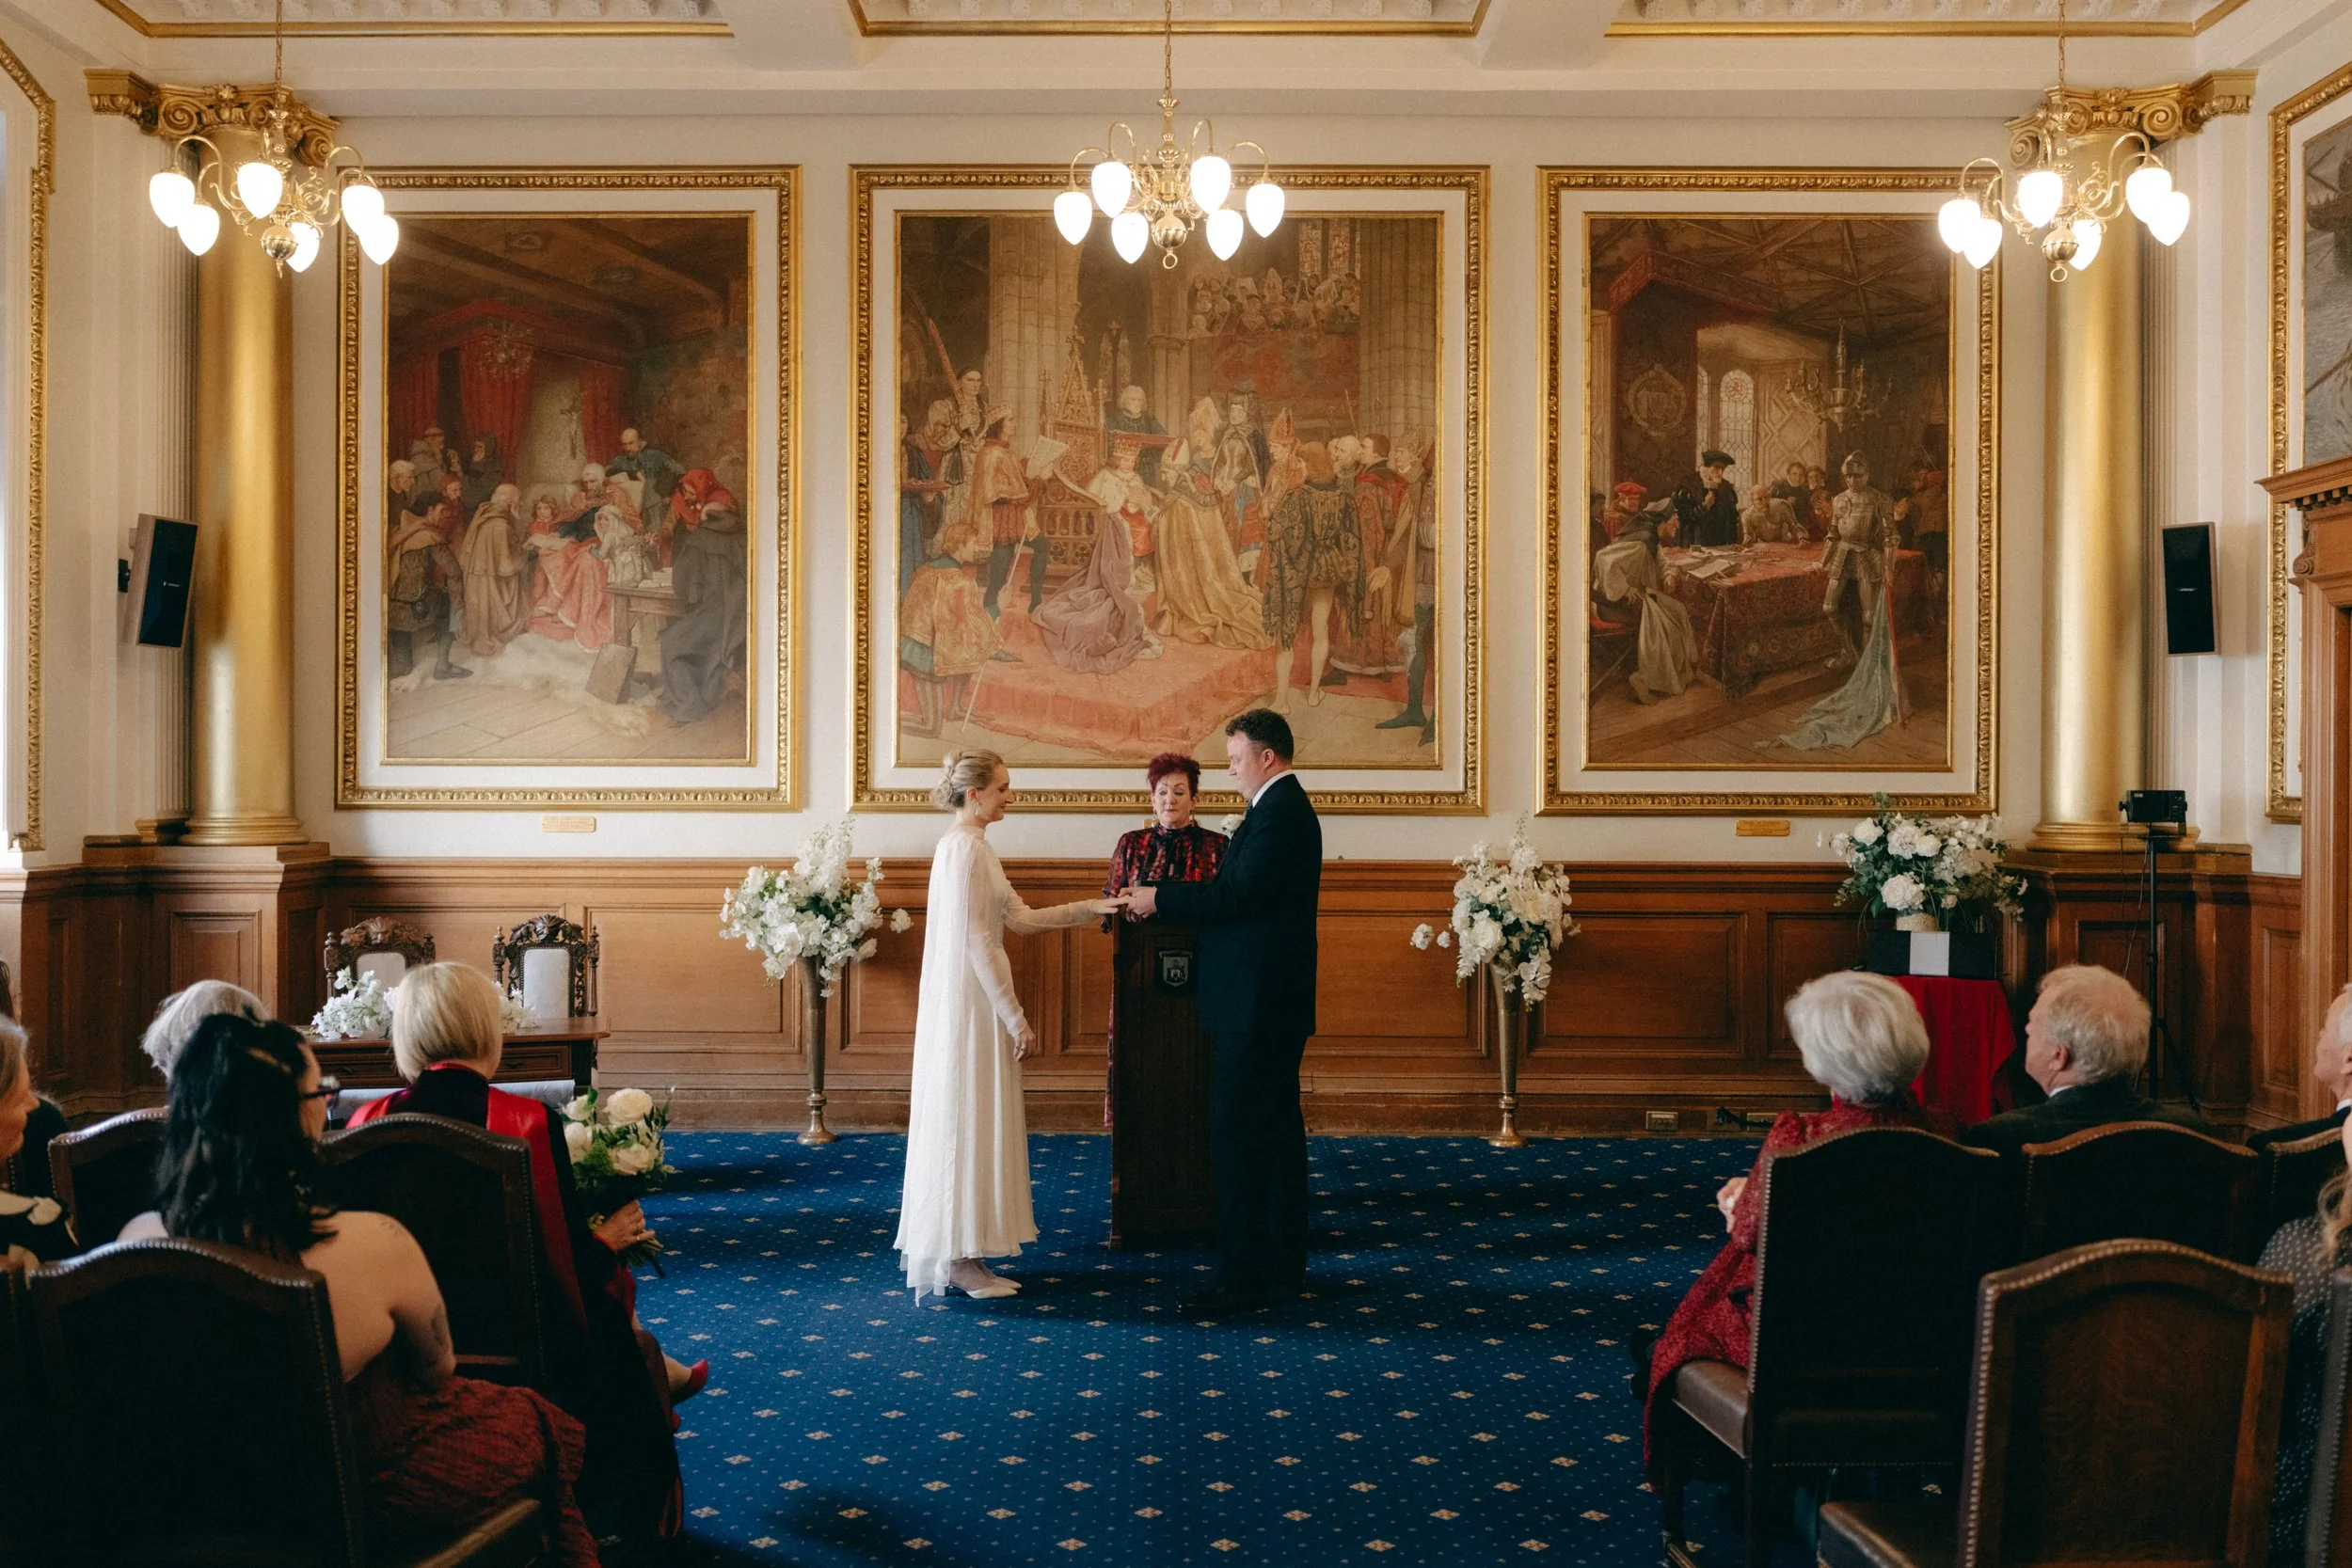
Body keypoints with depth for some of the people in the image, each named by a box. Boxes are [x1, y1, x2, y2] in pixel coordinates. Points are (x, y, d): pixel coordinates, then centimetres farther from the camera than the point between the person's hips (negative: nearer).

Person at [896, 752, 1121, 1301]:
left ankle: (961, 1254, 20)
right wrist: (1017, 1018, -18)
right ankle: (960, 1261, 5)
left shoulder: (968, 845, 15)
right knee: (968, 1120, -3)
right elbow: (975, 941, -20)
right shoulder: (966, 847, -16)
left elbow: (1021, 918, 15)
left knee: (967, 1123, 13)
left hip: (966, 1002, 10)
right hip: (970, 1002, -10)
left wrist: (1093, 908, 10)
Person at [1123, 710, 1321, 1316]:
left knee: (1236, 1134, -7)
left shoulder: (1279, 813, -16)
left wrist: (1160, 898, -14)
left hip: (1259, 1004, -11)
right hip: (1276, 999, 11)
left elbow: (1237, 896, -24)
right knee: (1276, 1129, 15)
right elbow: (1243, 893, 16)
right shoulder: (1287, 807, 17)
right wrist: (1163, 901, 8)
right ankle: (1283, 1263, 25)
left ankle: (1242, 1278, -2)